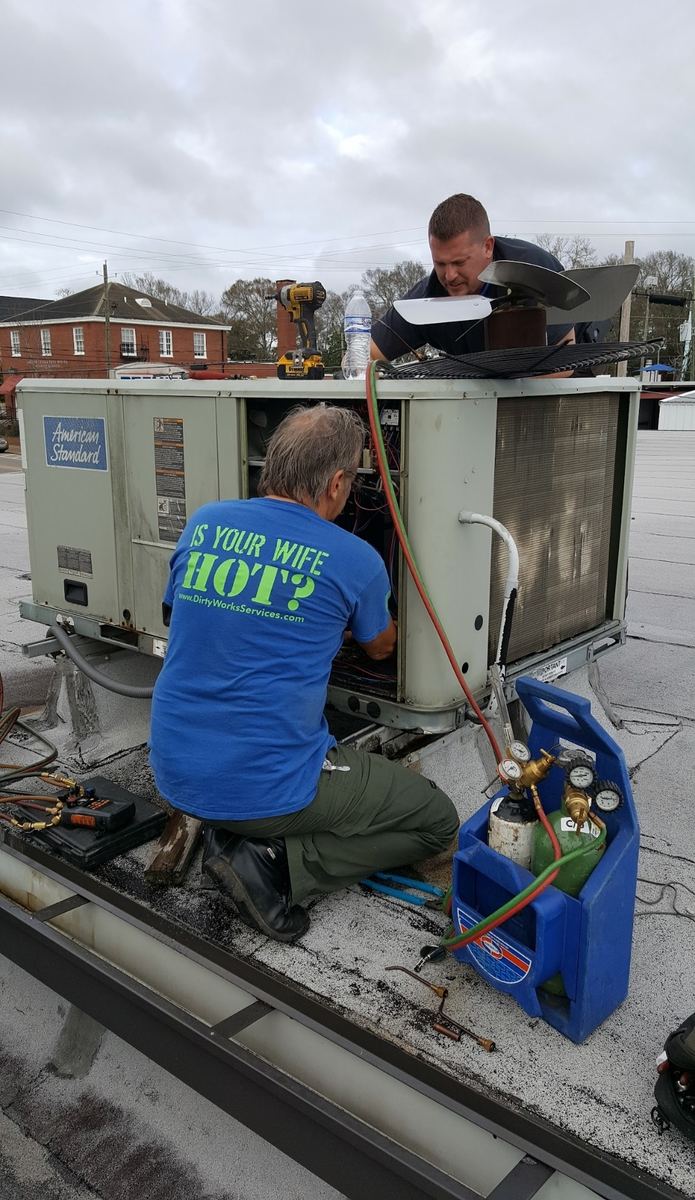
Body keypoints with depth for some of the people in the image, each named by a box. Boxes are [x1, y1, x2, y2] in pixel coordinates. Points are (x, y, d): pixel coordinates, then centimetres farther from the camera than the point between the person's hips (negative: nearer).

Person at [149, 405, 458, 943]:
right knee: (438, 820, 10)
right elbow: (381, 648, 12)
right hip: (268, 787, -6)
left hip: (174, 773, 7)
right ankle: (277, 864, -5)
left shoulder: (203, 523, 1)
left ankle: (216, 828, 12)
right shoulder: (355, 562, -9)